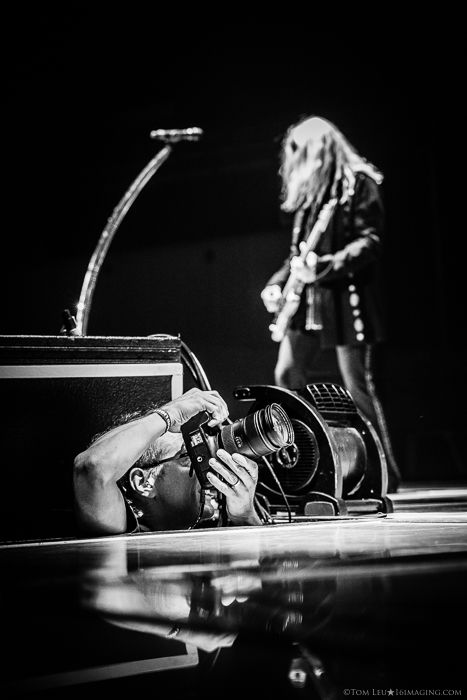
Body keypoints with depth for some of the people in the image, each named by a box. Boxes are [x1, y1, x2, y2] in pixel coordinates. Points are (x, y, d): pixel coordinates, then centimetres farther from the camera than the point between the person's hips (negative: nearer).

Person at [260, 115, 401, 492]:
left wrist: (330, 265, -25)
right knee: (287, 374, 0)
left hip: (348, 298, -8)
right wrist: (277, 282, 12)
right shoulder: (308, 193, 18)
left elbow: (371, 241, -14)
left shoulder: (358, 185, -5)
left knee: (359, 386, -4)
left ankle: (386, 472, 6)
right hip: (306, 299, 8)